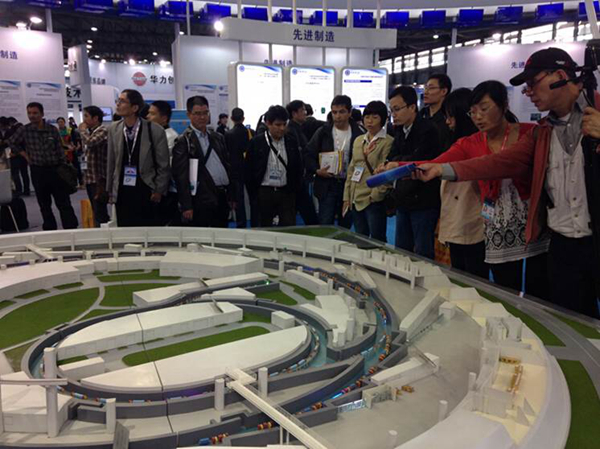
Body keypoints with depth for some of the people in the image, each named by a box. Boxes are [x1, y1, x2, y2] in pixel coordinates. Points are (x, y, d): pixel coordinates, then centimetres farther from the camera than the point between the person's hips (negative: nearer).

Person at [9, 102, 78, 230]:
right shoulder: (24, 130, -1)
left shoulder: (53, 129, -1)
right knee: (44, 205, 9)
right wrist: (25, 155, 7)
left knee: (64, 203, -1)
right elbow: (12, 143, 16)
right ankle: (50, 230, 17)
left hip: (55, 169, -1)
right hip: (38, 171, 1)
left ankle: (71, 228, 1)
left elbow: (60, 151, 2)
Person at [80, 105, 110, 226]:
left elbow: (90, 142, -27)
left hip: (99, 178, -9)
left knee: (100, 212, -9)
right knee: (96, 211, 14)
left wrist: (83, 130, -8)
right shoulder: (89, 131, 16)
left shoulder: (103, 131, -10)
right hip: (89, 177, 9)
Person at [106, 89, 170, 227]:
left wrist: (159, 191, -3)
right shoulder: (113, 129, 4)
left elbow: (163, 165, -3)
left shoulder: (155, 130, -8)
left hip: (146, 192, -3)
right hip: (122, 192, 3)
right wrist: (110, 190, 9)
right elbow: (111, 162, 9)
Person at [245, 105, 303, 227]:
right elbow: (249, 170, -1)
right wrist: (253, 194, -2)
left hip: (286, 192, 2)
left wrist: (295, 189, 5)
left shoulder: (292, 142, 4)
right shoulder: (256, 143, -4)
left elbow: (298, 167, 11)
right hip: (264, 192, -1)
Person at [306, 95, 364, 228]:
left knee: (345, 227, 11)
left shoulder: (358, 135, 1)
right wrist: (317, 170, -10)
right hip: (327, 185, 0)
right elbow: (309, 155, 5)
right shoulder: (323, 132, 3)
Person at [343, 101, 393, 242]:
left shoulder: (388, 142, -7)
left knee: (376, 241, -2)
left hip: (374, 200, -6)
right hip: (356, 200, 7)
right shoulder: (358, 141, 14)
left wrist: (375, 195, -15)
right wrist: (347, 197, 10)